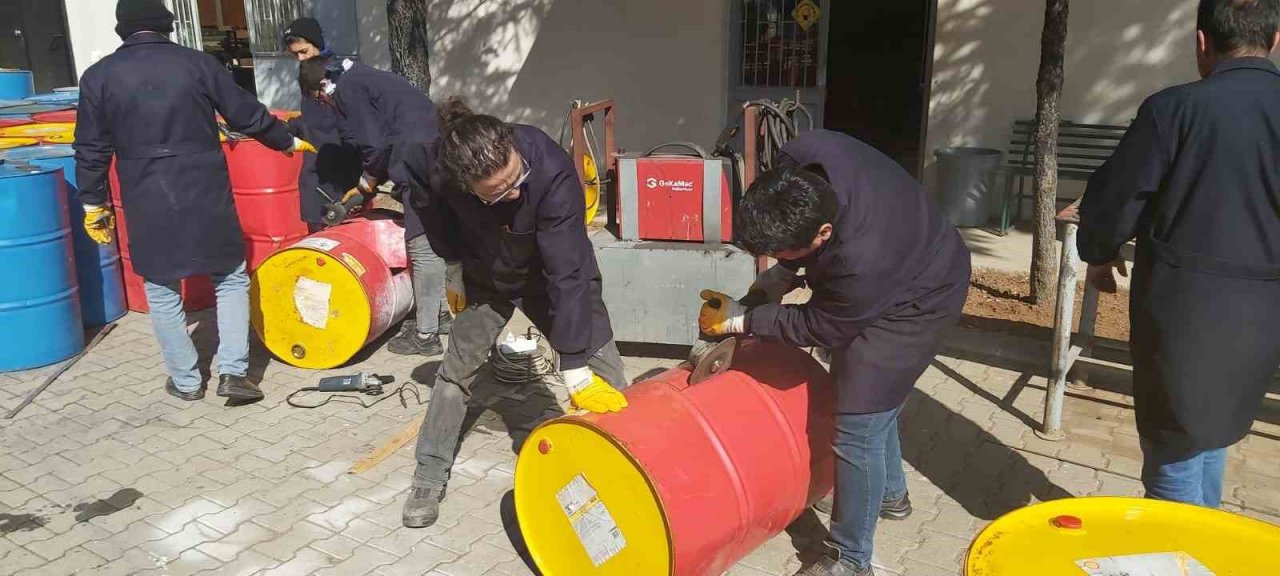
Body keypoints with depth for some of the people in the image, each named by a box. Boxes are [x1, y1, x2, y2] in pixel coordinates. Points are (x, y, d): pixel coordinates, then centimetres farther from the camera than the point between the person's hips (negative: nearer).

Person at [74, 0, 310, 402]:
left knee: (162, 291, 13)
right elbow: (248, 115, 5)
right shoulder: (199, 63, -1)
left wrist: (93, 203, 14)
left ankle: (185, 381, 20)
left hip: (148, 203, 1)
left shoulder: (99, 76, 2)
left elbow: (91, 149, 3)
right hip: (207, 196, 0)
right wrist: (289, 142, 20)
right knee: (231, 280, 12)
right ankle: (232, 371, 3)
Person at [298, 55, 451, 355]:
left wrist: (369, 178, 6)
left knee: (421, 246, -6)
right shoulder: (362, 78, 24)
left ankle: (426, 335, 0)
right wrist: (368, 181, 25)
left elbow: (376, 145, -12)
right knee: (430, 241, 18)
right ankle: (440, 313, 30)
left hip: (421, 164, -10)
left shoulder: (346, 89, -5)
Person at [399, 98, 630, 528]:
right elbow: (433, 211, -4)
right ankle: (428, 480, 16)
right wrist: (455, 267, 7)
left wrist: (576, 368, -36)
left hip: (552, 272, -2)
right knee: (457, 369, -1)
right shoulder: (438, 168, -31)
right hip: (487, 274, 2)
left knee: (607, 388, -8)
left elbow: (567, 272, -39)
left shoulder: (552, 170, -41)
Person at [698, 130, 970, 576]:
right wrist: (781, 272, -8)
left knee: (858, 424, -10)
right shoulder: (799, 160, -26)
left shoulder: (861, 262, -45)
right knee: (872, 400, 24)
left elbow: (820, 328, -25)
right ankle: (891, 495, 48)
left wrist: (740, 320, -20)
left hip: (915, 299, -9)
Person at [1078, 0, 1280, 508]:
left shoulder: (1174, 108, -13)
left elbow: (1113, 200, -7)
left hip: (1182, 305, -5)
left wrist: (1099, 256, 12)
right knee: (1211, 430, 24)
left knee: (1174, 444, 8)